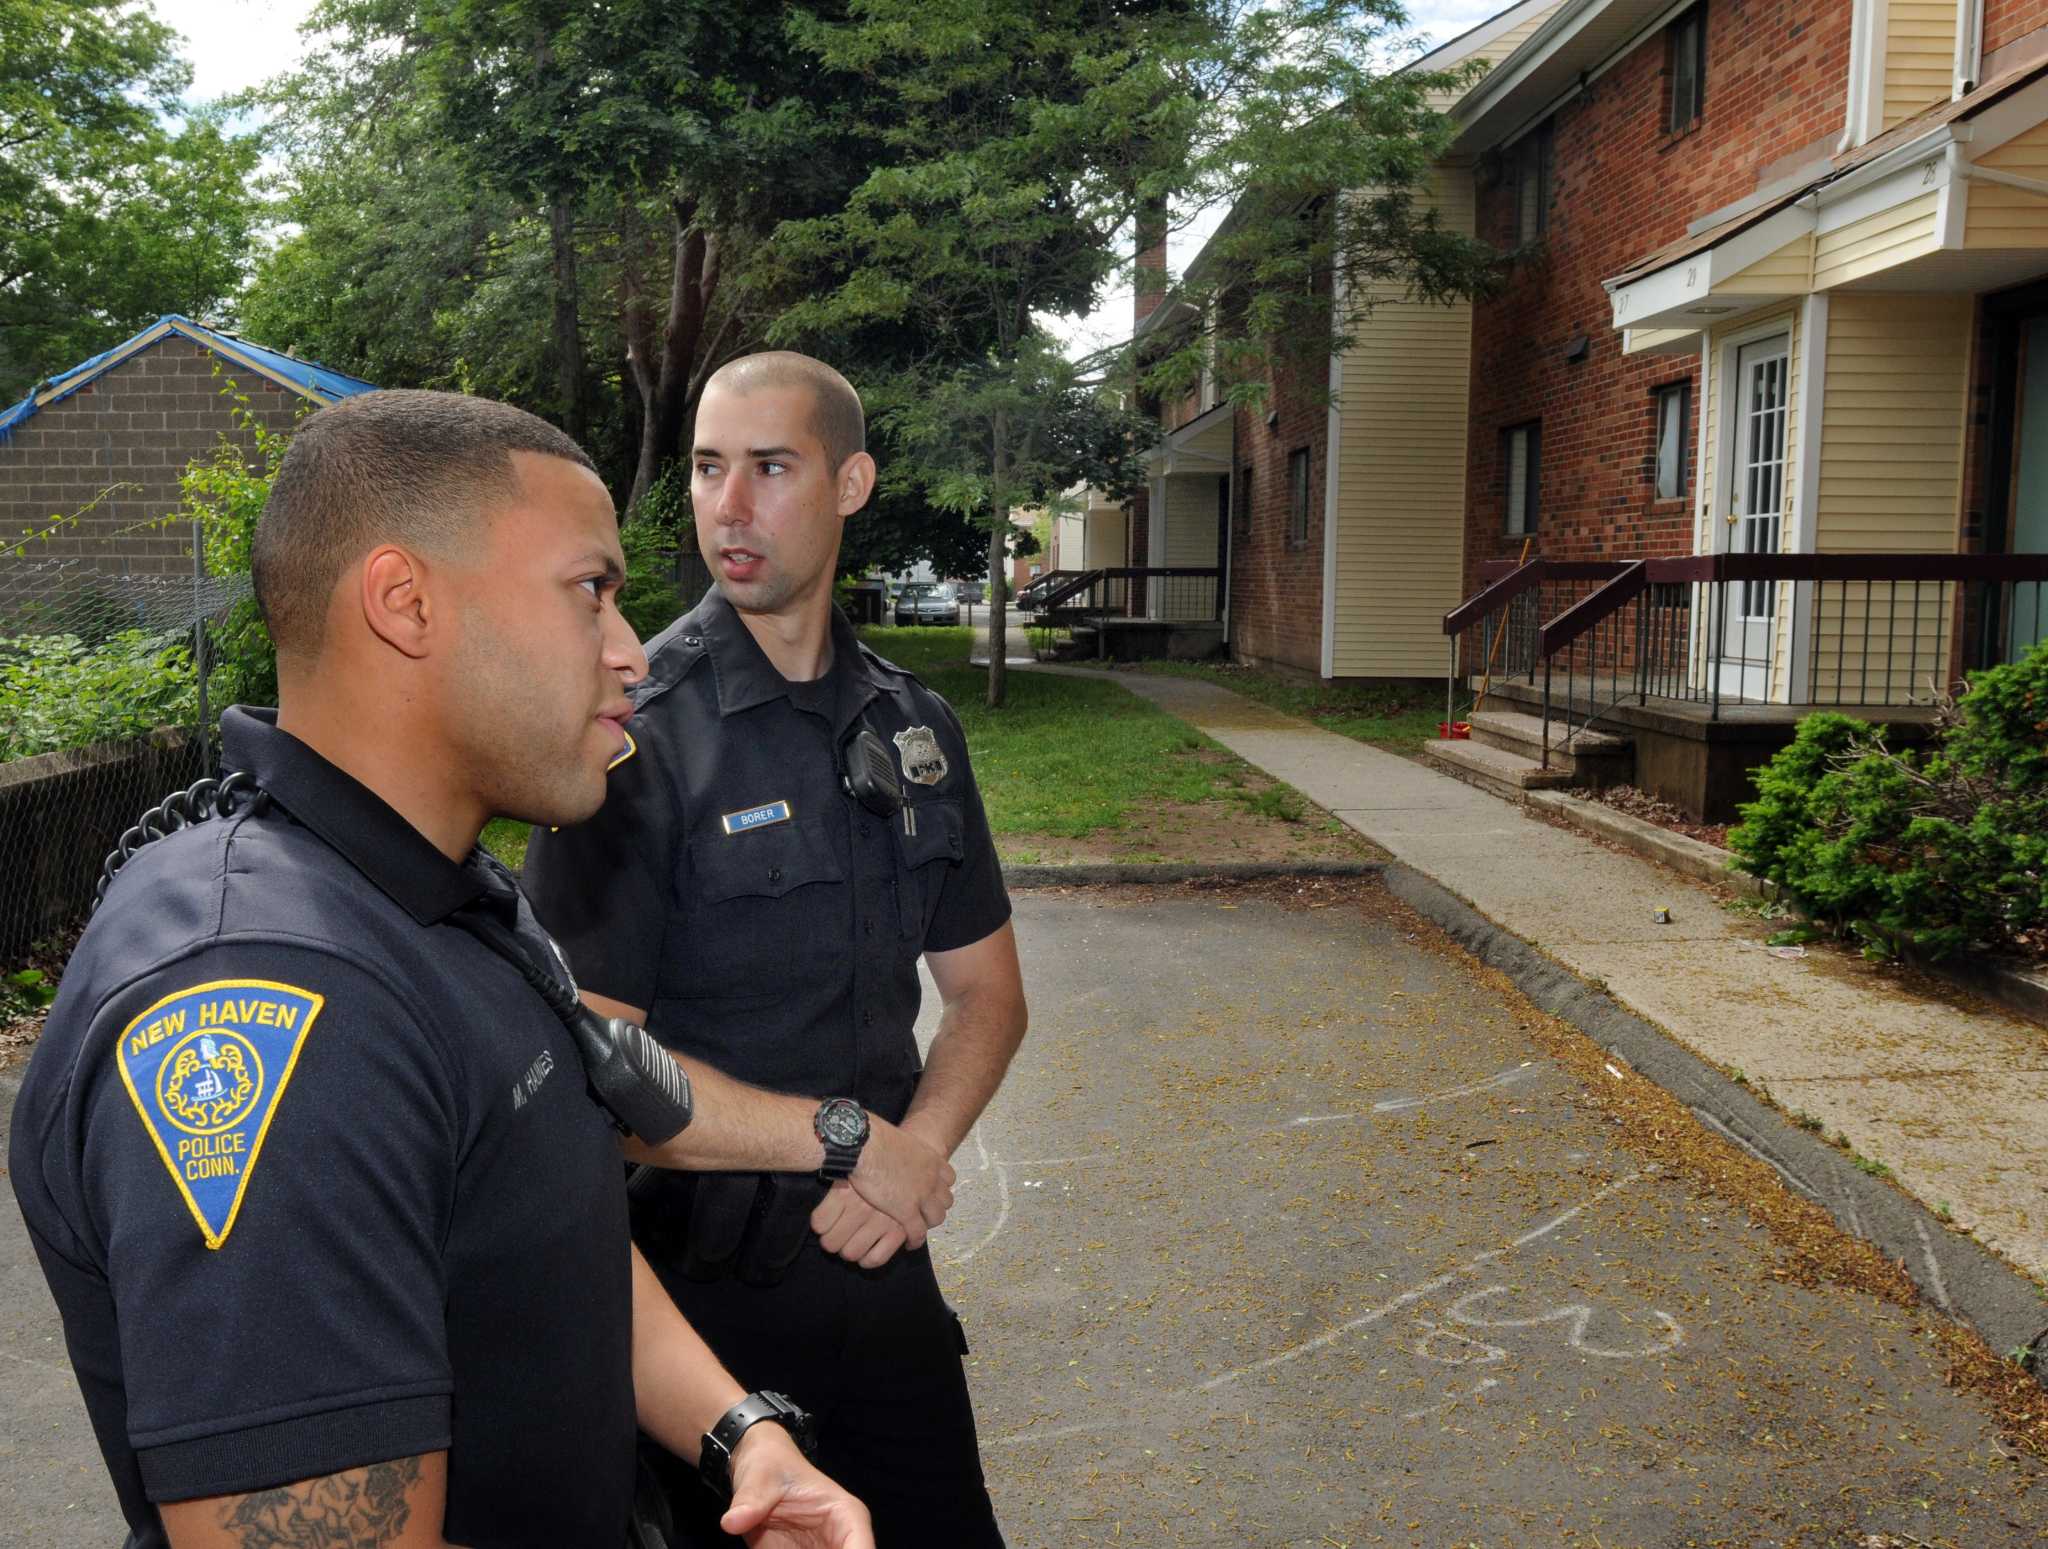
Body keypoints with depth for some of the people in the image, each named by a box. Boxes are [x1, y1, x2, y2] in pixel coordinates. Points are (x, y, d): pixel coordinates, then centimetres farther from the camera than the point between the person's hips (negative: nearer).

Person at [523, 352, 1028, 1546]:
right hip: (700, 1285, -5)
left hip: (882, 1266, 5)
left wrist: (917, 1154, -9)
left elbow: (987, 992, 8)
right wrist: (847, 1137, -16)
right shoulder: (638, 731, -15)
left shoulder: (914, 725, 3)